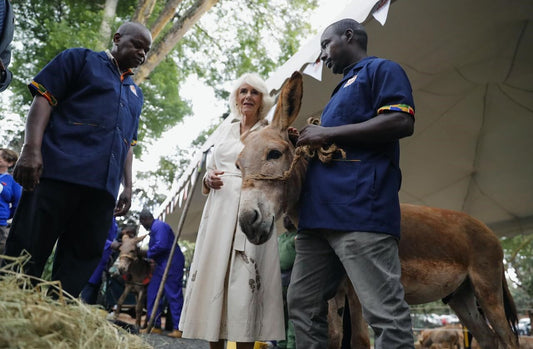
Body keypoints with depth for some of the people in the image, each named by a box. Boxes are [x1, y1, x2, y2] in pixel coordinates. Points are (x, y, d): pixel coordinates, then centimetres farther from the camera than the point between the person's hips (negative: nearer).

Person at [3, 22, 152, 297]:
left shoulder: (135, 94, 27)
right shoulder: (80, 58, 12)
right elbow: (44, 99, 0)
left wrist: (128, 187, 15)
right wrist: (31, 149, -15)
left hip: (103, 188, 5)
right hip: (57, 171, -5)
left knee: (80, 263, 2)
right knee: (26, 255, -5)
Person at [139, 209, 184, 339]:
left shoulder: (159, 226, -12)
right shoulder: (155, 227, 21)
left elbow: (161, 246, -23)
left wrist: (149, 254, -8)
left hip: (172, 264, -11)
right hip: (162, 265, 11)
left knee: (173, 295, -10)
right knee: (152, 292, 11)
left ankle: (178, 329, -8)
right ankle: (155, 325, 17)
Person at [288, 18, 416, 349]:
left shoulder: (381, 69, 7)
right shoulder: (342, 90, 33)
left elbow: (401, 122, -11)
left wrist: (327, 133, -9)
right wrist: (310, 140, 17)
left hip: (361, 208, -9)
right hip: (319, 212, 10)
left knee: (386, 312, -8)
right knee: (303, 305, 8)